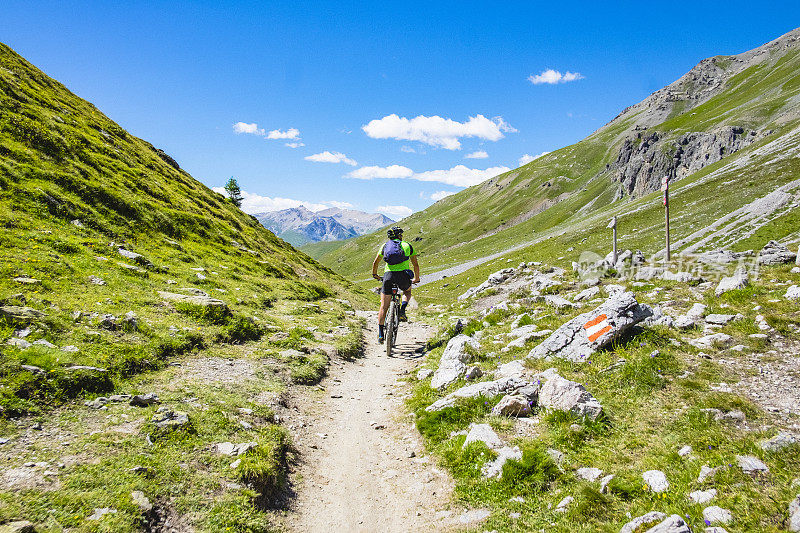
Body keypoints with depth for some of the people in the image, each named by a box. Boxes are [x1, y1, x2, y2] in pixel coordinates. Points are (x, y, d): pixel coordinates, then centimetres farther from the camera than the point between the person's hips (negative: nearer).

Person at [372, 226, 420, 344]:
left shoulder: (385, 245, 20)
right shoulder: (407, 246, 18)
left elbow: (375, 262, 24)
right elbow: (416, 265, 21)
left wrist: (374, 274, 42)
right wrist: (416, 279, 36)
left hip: (388, 275, 1)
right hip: (403, 275, -1)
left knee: (383, 307, 8)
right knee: (407, 291, 34)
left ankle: (380, 334, 4)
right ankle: (402, 310, 7)